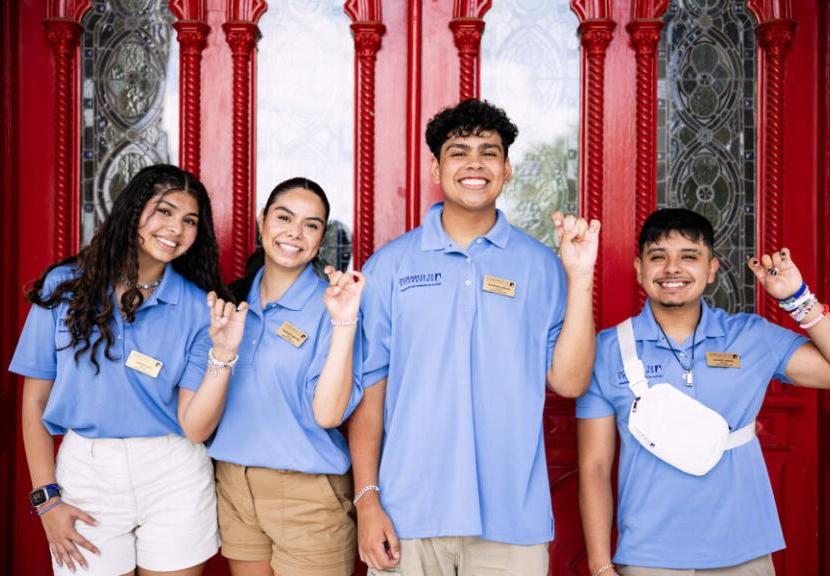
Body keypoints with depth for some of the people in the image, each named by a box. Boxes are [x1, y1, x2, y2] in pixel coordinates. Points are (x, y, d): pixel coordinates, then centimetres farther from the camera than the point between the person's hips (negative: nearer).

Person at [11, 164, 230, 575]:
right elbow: (35, 402, 2)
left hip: (174, 477, 0)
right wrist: (46, 498, -3)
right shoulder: (65, 287, -1)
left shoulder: (197, 307, -1)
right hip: (86, 471, 0)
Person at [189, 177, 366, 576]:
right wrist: (224, 350, -9)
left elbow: (327, 414, -20)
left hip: (306, 494, -4)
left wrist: (344, 324, -27)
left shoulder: (330, 304, -10)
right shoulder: (235, 300, 4)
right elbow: (199, 420, 9)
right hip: (233, 486, 5)